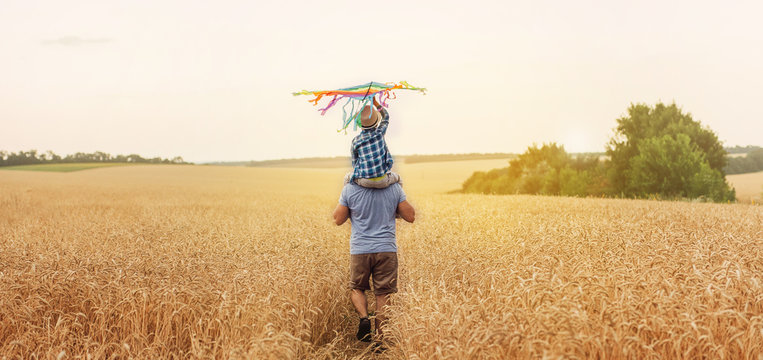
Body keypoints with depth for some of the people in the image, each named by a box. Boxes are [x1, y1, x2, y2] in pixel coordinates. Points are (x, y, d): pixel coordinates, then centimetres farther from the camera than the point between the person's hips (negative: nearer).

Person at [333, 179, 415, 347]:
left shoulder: (350, 189, -7)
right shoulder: (395, 188, -3)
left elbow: (338, 220, 1)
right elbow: (410, 217, 2)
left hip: (360, 250, 0)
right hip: (386, 249, 1)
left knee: (357, 288, 20)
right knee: (383, 294, 7)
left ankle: (364, 317, -7)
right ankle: (380, 339, 7)